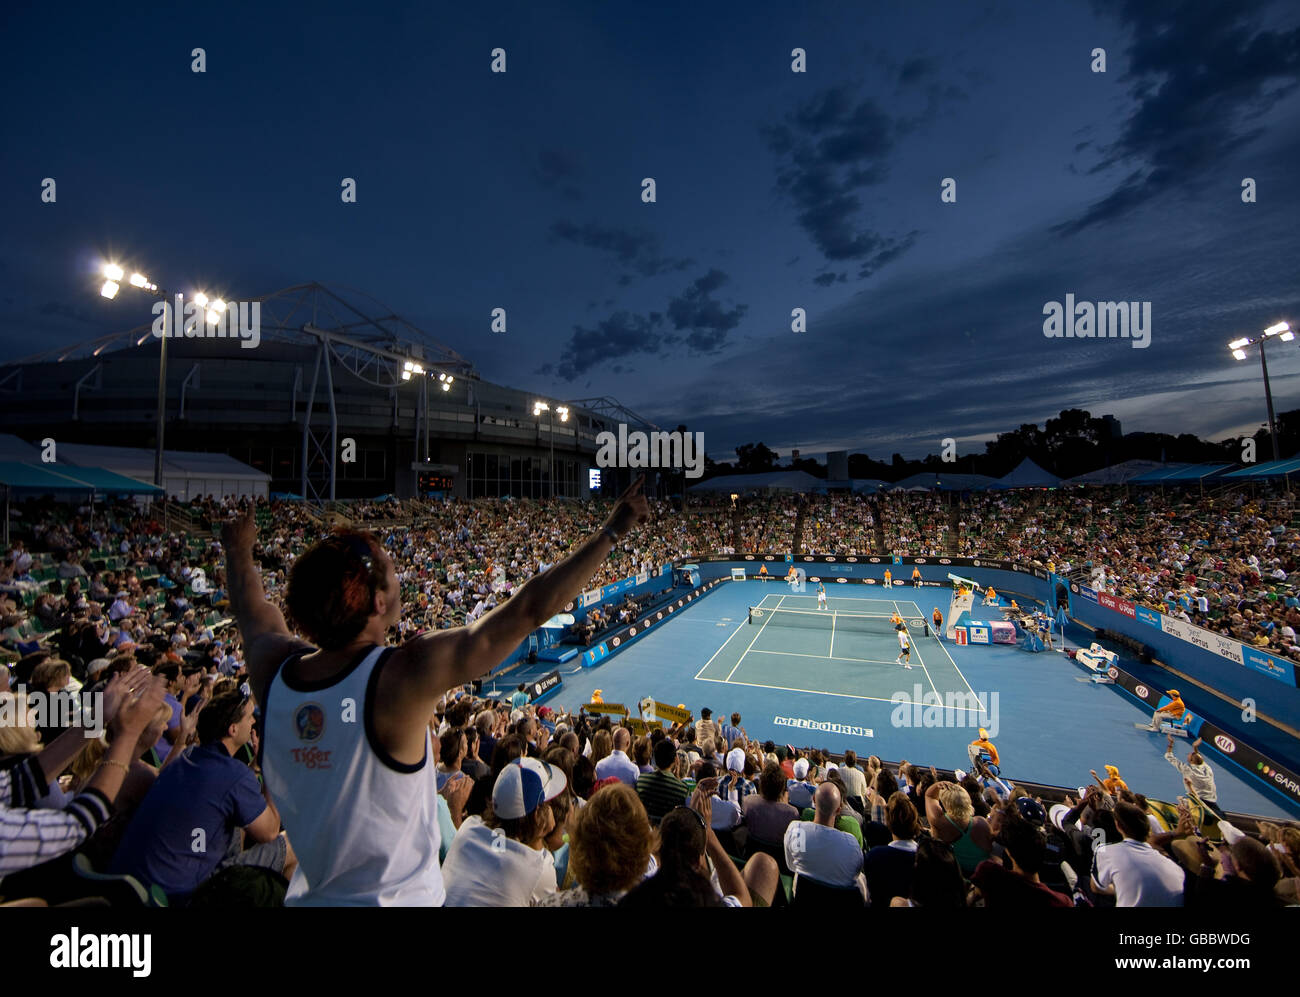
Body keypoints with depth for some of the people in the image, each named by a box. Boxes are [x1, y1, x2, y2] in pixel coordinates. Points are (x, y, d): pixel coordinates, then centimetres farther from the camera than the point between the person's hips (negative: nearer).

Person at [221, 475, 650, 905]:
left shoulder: (272, 668, -14)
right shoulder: (405, 675, -31)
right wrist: (611, 531, -23)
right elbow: (529, 609, -31)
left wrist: (238, 549, 28)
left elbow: (251, 607, 8)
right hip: (399, 897, -5)